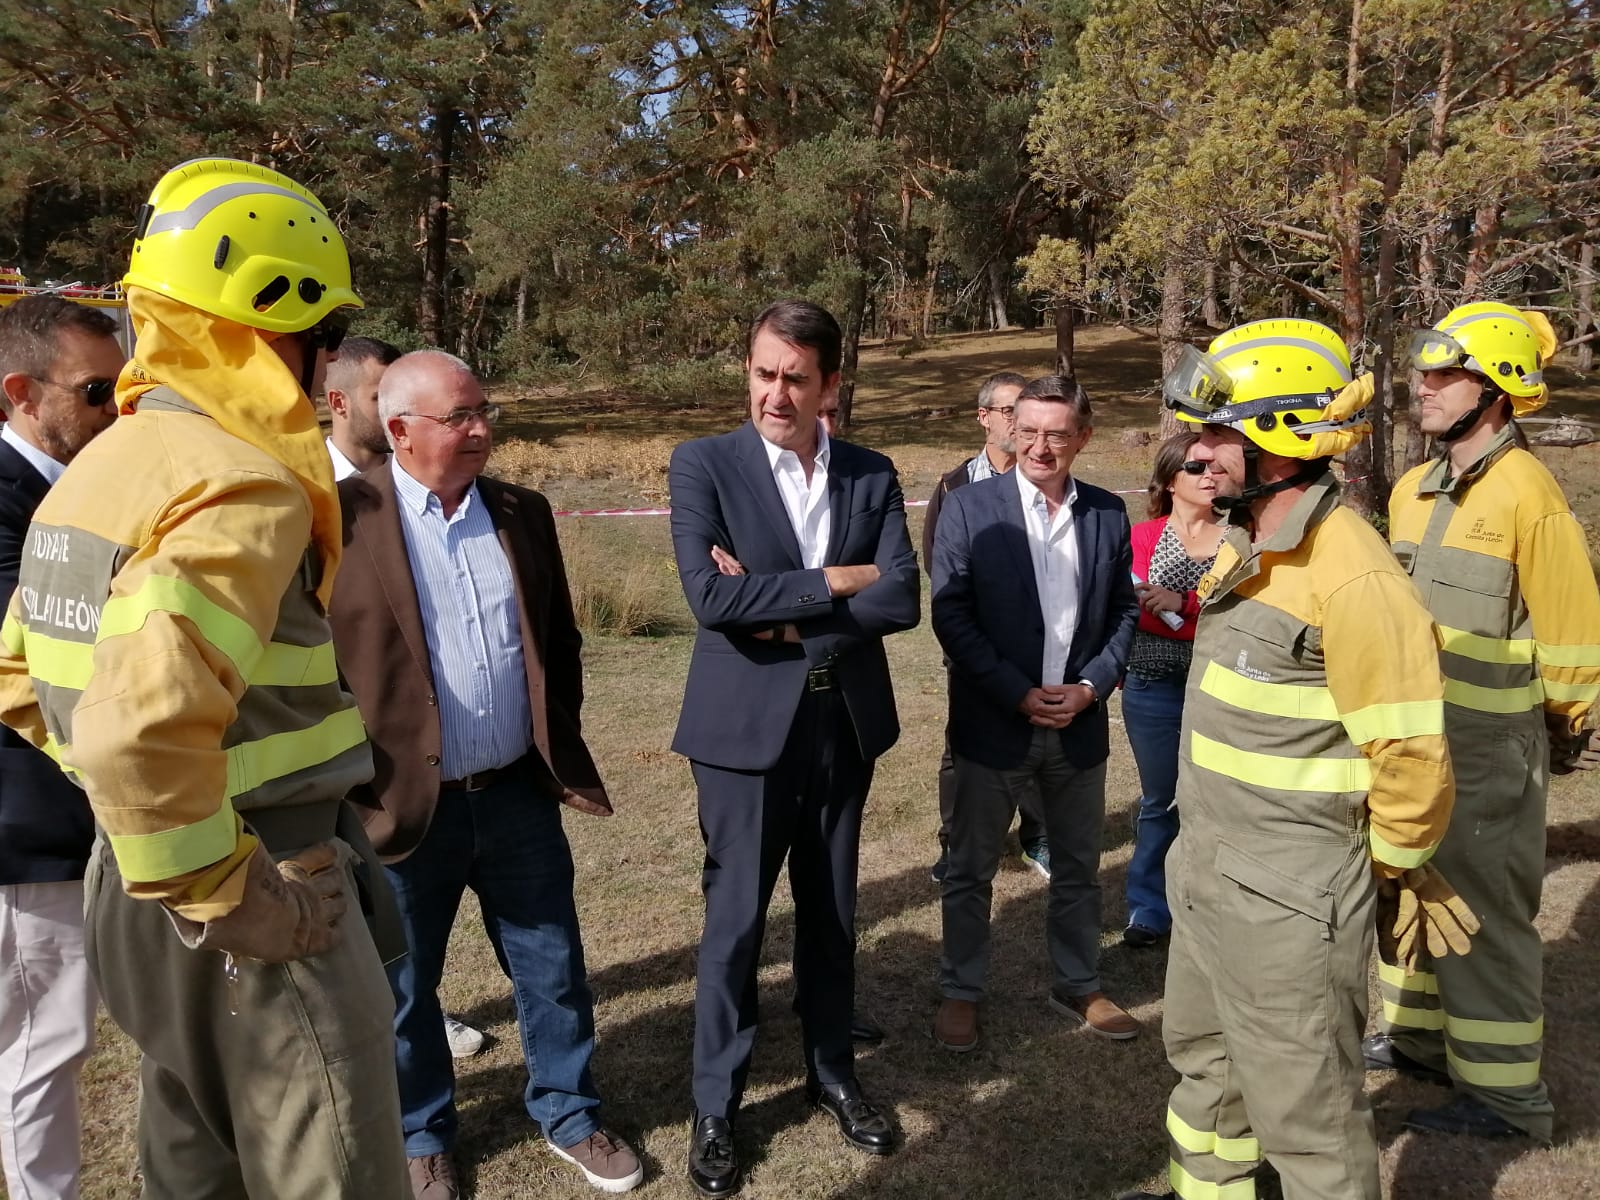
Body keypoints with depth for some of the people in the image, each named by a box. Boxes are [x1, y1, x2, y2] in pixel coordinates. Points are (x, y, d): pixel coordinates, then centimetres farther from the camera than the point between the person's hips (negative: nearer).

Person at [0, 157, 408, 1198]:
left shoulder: (102, 467, 8)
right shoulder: (243, 486, -22)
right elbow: (143, 732, -35)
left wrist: (182, 860, 16)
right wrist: (237, 898, -21)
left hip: (141, 893, 9)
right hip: (251, 931, -9)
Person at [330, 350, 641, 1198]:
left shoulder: (522, 514, 5)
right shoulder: (341, 519, -10)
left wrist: (560, 743, 8)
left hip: (519, 794, 4)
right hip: (403, 804, -3)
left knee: (552, 967, 15)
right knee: (403, 984, 15)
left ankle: (567, 1113, 37)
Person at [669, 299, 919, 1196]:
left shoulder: (873, 476, 3)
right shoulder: (703, 465, -6)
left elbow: (902, 599, -8)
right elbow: (710, 595, -20)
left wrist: (785, 614, -16)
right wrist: (833, 581, -14)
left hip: (846, 720, 4)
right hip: (748, 724, -3)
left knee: (832, 911, 17)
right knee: (735, 919, 6)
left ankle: (834, 1073, 37)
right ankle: (716, 1108, 25)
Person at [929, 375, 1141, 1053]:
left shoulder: (1108, 514, 2)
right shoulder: (971, 508, -9)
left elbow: (1124, 611, 7)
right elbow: (951, 615, -11)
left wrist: (1091, 687, -8)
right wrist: (1020, 694, -16)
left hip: (1080, 723, 3)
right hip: (994, 724, -3)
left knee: (1078, 867, 18)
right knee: (971, 868, 10)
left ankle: (1077, 987, 37)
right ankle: (960, 994, 27)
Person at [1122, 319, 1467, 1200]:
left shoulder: (1351, 577, -24)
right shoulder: (1243, 550, 6)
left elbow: (1412, 756, -22)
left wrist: (1388, 868, -7)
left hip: (1286, 902, -9)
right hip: (1206, 872, 9)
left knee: (1305, 1114, 9)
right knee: (1203, 1057, 27)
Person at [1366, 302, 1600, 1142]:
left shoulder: (1526, 493, -17)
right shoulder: (1413, 489, 7)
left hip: (1488, 748, -8)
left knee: (1483, 912, 2)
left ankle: (1504, 1091, 18)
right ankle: (1419, 1035, 36)